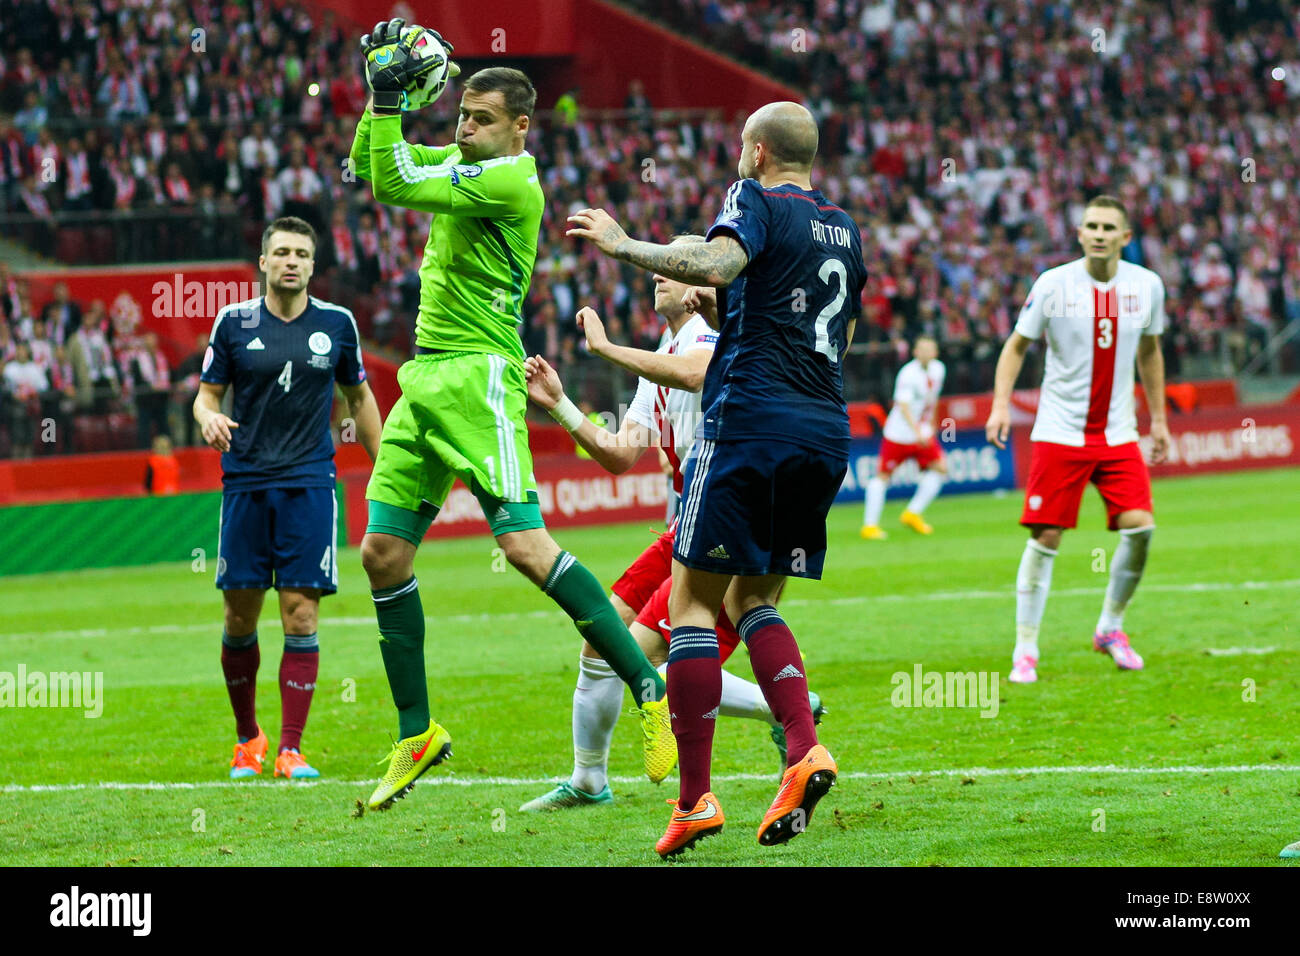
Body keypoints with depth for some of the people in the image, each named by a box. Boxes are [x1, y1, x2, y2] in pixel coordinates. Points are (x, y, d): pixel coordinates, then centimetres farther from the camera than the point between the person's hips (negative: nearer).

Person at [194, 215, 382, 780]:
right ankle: (247, 738, 21)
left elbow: (359, 397, 17)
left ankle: (290, 749, -3)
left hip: (309, 484, 0)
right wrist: (209, 419, -16)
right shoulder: (234, 322, 2)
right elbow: (206, 394, 7)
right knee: (240, 618, 2)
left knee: (301, 615, -7)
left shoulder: (336, 324, 4)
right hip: (245, 484, 0)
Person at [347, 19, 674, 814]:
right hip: (425, 380, 9)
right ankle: (417, 735, 15)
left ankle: (651, 689, -15)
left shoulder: (512, 181, -12)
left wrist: (388, 99, -10)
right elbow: (370, 169, 23)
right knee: (383, 552, 5)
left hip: (479, 377, -9)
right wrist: (382, 90, 11)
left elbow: (395, 185, -16)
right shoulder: (464, 165, 15)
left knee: (525, 545, -19)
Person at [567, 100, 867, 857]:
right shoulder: (843, 227, 19)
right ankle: (806, 751, -8)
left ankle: (696, 797, -8)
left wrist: (625, 246, -14)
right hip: (827, 432, 7)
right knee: (754, 601, 16)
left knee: (693, 599, -1)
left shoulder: (757, 200, -2)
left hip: (752, 420, -7)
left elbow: (714, 265, -22)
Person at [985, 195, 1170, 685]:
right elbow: (1017, 345, 3)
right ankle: (1025, 650, 4)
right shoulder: (1053, 284, -7)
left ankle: (1110, 627, 11)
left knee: (1139, 527, -12)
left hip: (1118, 433, 3)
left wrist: (1158, 417, 19)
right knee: (1045, 538, -6)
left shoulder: (1147, 285, 2)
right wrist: (1001, 403, -11)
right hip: (1059, 433, -2)